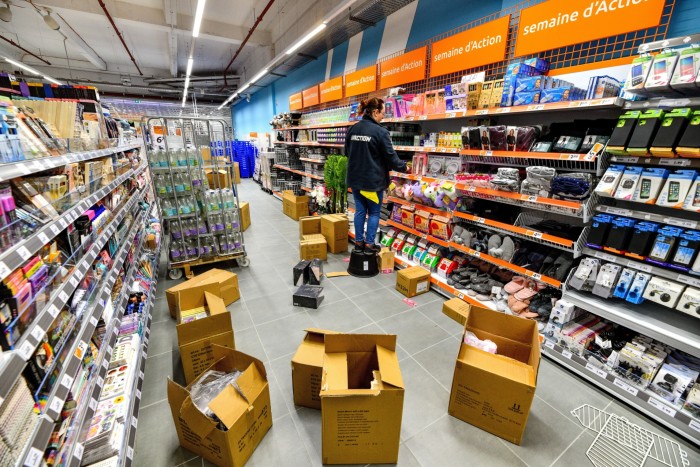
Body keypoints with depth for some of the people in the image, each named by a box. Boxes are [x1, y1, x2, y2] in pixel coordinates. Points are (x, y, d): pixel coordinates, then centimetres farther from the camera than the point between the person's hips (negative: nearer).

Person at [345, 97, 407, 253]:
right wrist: (404, 167, 7)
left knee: (360, 210, 14)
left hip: (355, 177, 6)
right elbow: (391, 157, -10)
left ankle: (358, 242, 21)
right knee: (374, 212, 8)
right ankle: (369, 244, 13)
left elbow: (347, 152, 16)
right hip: (373, 179, -5)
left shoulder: (352, 129, 5)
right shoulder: (380, 131, -14)